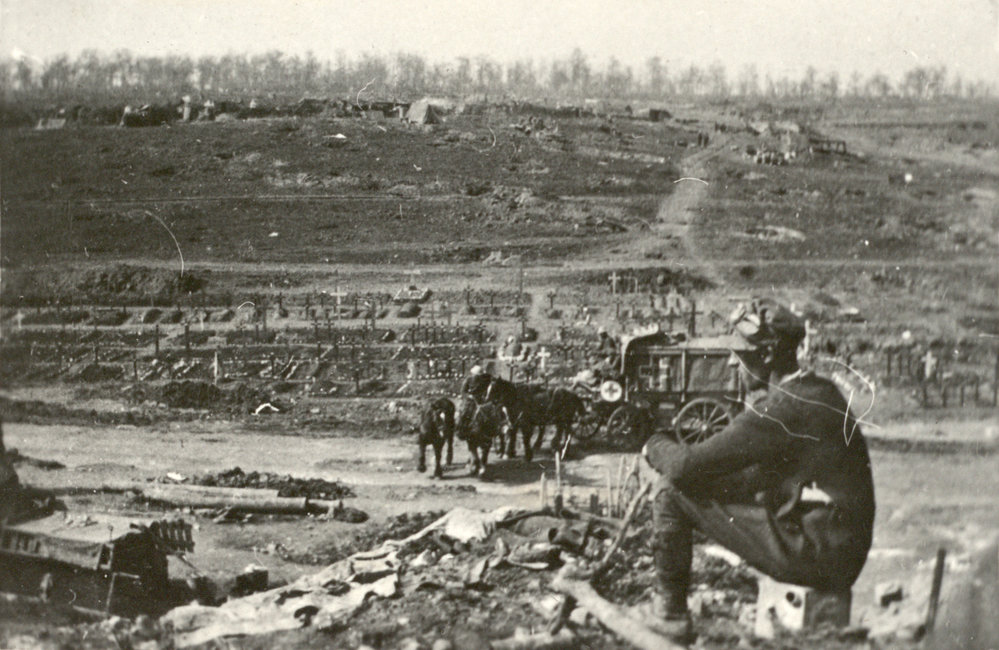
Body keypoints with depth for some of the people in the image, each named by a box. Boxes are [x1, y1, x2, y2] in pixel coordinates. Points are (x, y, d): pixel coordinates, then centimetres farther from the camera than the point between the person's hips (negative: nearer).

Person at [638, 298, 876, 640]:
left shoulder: (781, 411, -20)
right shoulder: (823, 392, 9)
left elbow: (687, 466, -18)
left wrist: (654, 446, 5)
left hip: (812, 556, -9)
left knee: (671, 491, -6)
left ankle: (669, 609, 9)